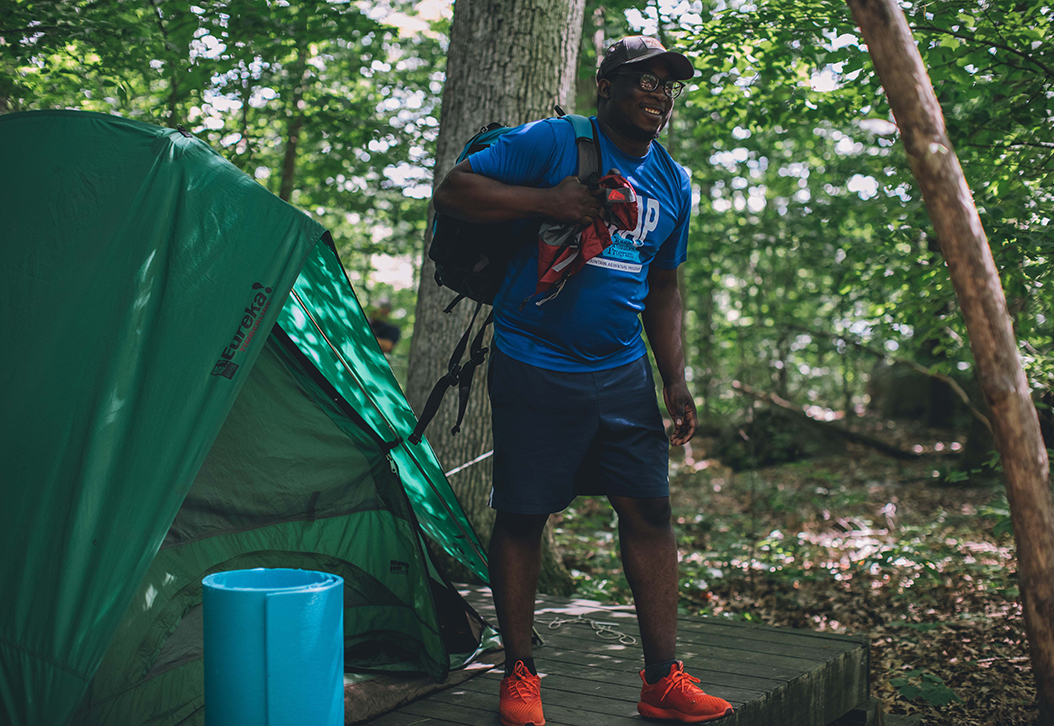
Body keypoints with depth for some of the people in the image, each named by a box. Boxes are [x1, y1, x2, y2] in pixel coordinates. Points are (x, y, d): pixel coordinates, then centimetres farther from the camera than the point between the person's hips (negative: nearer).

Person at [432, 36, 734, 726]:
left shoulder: (673, 182, 11)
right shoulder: (551, 142, -7)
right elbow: (454, 191, -11)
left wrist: (676, 381, 10)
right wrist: (547, 202, -22)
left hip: (623, 372, 5)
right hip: (535, 367, -5)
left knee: (650, 513, 1)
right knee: (522, 516, 1)